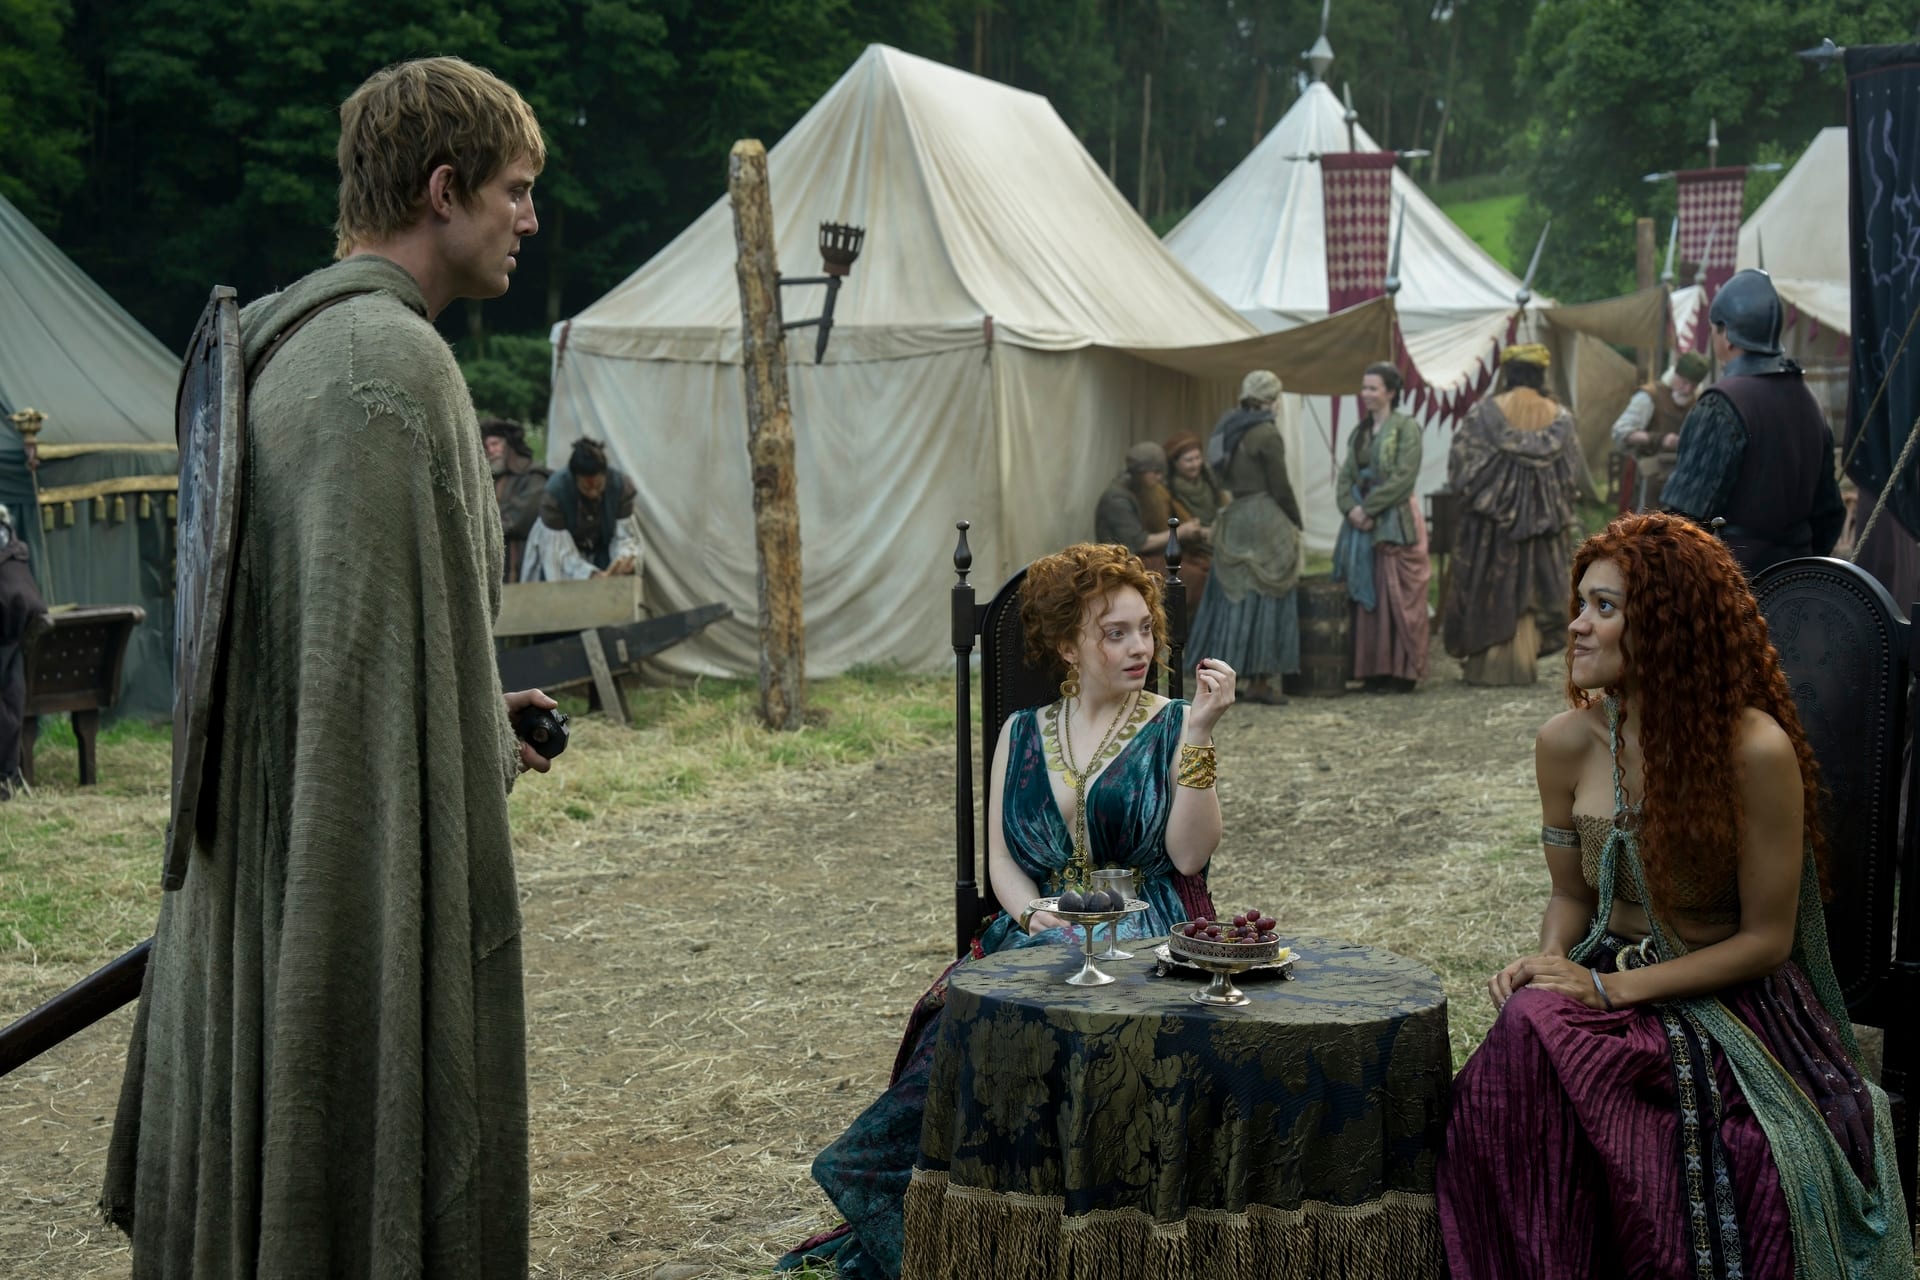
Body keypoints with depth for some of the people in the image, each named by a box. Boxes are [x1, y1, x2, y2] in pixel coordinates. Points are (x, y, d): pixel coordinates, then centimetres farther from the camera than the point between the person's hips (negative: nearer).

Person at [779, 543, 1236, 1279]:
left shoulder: (1170, 729, 6)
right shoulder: (1023, 736, 15)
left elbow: (1190, 854, -8)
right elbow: (1002, 861, 9)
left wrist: (1198, 736, -14)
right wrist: (1032, 916, -11)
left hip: (1143, 934, -3)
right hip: (1039, 933, 3)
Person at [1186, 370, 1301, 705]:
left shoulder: (1228, 429, 11)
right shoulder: (1267, 434, -12)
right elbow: (1280, 487, -11)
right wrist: (1296, 522, 3)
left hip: (1234, 518, 7)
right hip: (1265, 520, -7)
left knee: (1232, 596, 12)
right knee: (1264, 600, -2)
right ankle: (1260, 681, 0)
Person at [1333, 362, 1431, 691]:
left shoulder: (1406, 428, -5)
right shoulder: (1361, 431, 16)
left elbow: (1404, 477, -14)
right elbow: (1346, 475, 11)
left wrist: (1368, 507, -15)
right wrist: (1350, 508, -8)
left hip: (1395, 523, -7)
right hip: (1362, 521, 7)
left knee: (1395, 596, -5)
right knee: (1365, 596, 5)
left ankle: (1401, 672, 0)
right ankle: (1373, 669, 9)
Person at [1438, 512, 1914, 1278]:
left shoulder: (1755, 749, -15)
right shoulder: (1567, 742, 1)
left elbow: (1765, 939, -10)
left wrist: (1611, 988, -15)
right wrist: (1547, 963, -9)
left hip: (1730, 1006, -4)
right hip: (1607, 986, 5)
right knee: (1526, 1035, -29)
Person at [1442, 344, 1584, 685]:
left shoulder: (1484, 413, -8)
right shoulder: (1559, 418, 1)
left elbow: (1460, 465, -6)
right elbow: (1571, 474, 5)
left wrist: (1467, 494, 10)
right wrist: (1557, 511, 17)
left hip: (1490, 515, -3)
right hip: (1542, 516, 3)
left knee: (1487, 587, 5)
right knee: (1527, 588, 10)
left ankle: (1485, 664, 5)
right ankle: (1521, 664, 10)